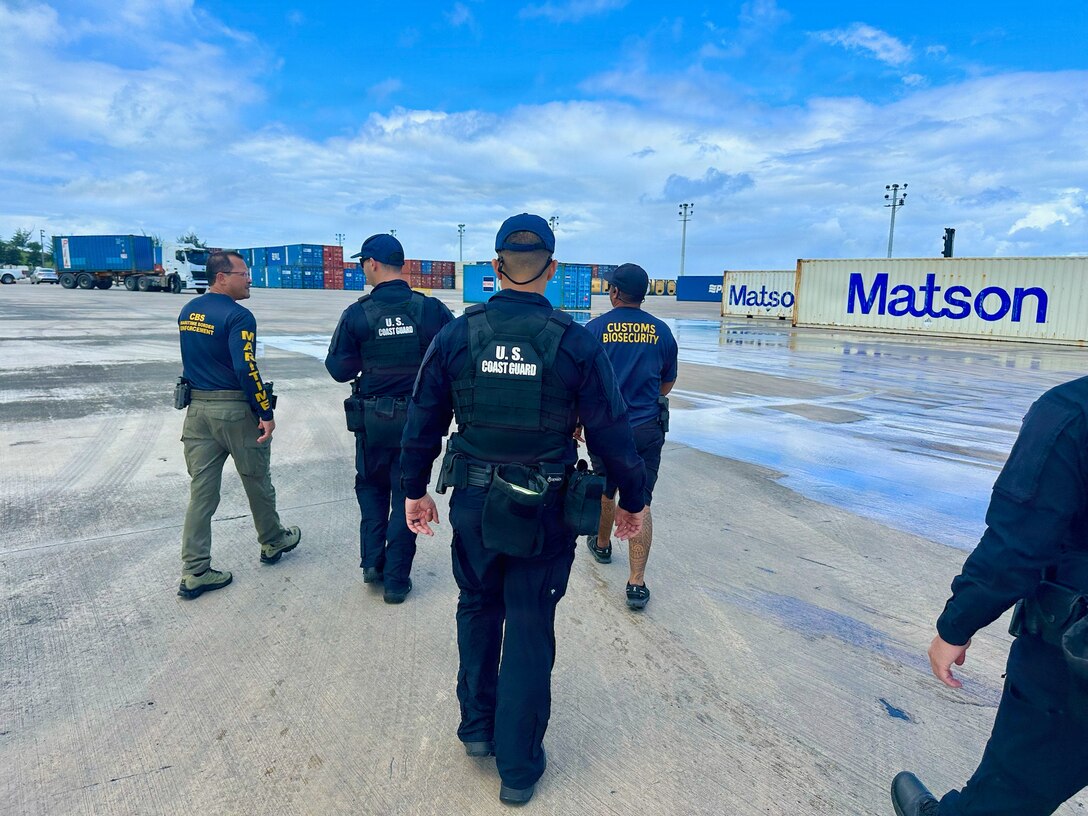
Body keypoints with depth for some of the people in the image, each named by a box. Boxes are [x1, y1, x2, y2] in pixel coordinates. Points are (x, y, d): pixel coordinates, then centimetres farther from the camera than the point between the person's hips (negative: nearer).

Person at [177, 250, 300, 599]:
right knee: (257, 482, 13)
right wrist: (266, 413, -18)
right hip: (235, 410, -7)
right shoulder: (237, 315, -16)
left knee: (201, 491, 8)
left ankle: (194, 572, 10)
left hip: (197, 409, 7)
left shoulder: (188, 312, 11)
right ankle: (273, 542, 33)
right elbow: (246, 368, -24)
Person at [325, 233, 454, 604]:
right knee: (407, 493, 11)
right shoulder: (431, 309, -10)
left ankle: (372, 561, 20)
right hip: (418, 418, 0)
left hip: (373, 418, 0)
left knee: (371, 486, 24)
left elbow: (339, 370, -4)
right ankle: (396, 579, 16)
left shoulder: (357, 314, -10)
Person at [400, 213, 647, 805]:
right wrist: (632, 500, 7)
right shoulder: (576, 344, -11)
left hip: (473, 503, 2)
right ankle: (518, 768, 26)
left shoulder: (456, 335, -5)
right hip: (545, 511, -2)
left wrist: (415, 489, 14)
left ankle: (477, 728, 40)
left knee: (477, 608, 25)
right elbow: (611, 432, -6)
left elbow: (423, 421, 1)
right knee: (530, 629, 11)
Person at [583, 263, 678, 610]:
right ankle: (637, 582, 0)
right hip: (647, 428, 1)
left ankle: (602, 544, 46)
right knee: (640, 502, 3)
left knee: (605, 491, 22)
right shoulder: (661, 331, 1)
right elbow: (668, 382, 12)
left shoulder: (595, 329, -6)